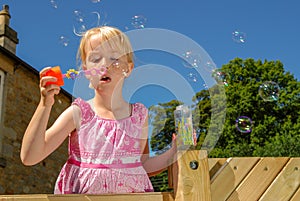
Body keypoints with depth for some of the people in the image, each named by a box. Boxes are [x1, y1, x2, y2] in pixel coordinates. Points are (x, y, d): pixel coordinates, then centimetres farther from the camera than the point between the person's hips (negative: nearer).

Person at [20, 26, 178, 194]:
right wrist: (45, 104, -17)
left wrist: (174, 150, 2)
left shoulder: (140, 115, 3)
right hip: (83, 195, 1)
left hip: (131, 195, 0)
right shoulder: (78, 113, -4)